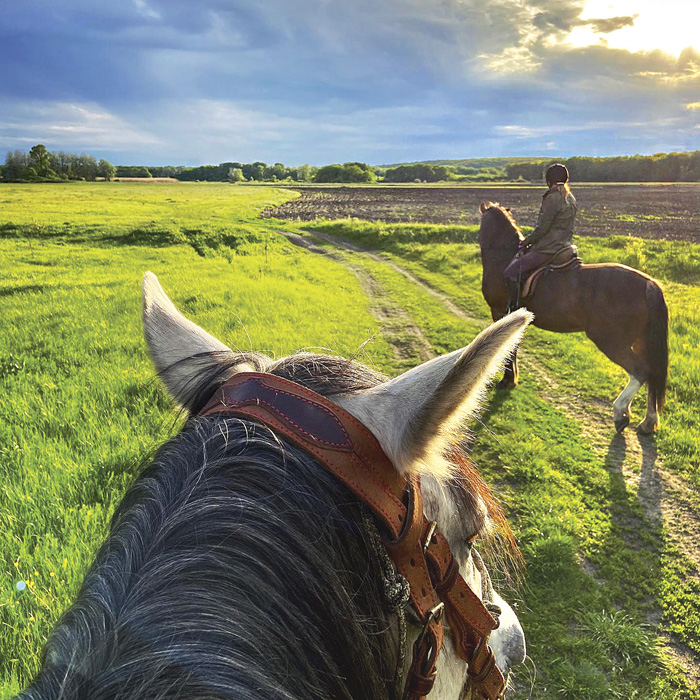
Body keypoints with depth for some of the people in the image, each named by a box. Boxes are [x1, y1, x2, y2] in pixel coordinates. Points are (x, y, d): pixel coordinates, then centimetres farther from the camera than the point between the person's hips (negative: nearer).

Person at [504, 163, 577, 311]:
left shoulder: (553, 198, -16)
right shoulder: (571, 199, 13)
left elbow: (542, 228, -18)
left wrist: (525, 243, -3)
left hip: (548, 249, -10)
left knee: (511, 272, -12)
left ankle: (514, 309, -12)